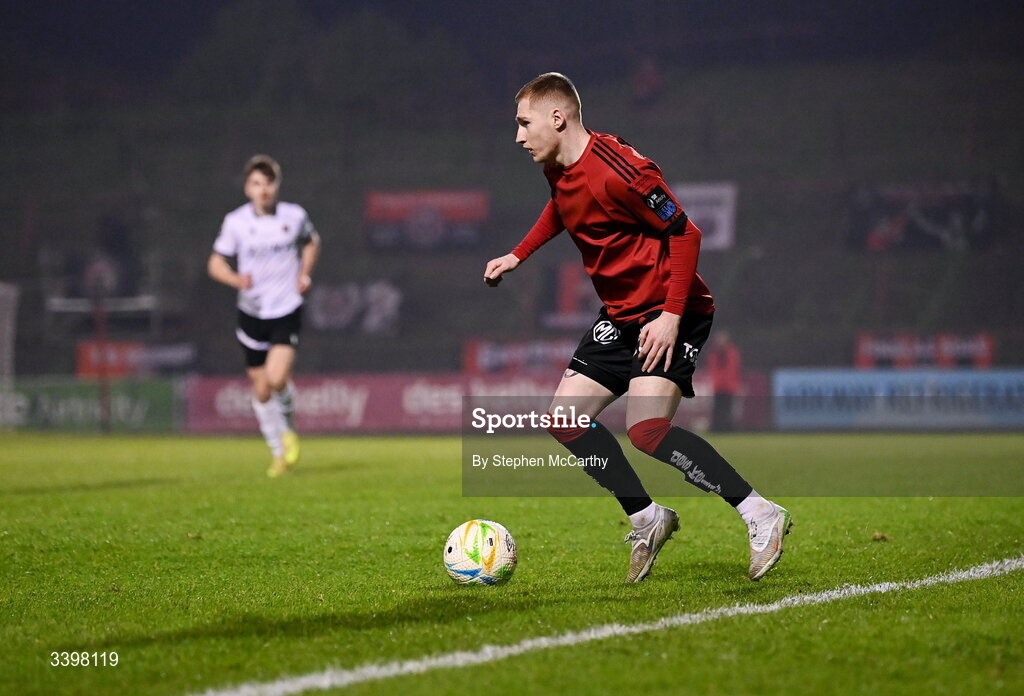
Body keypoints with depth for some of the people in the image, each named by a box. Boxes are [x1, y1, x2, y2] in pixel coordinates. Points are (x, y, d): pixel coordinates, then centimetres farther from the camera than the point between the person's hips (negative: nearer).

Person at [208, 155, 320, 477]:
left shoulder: (294, 216, -3)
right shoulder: (236, 221, -6)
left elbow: (311, 241, 18)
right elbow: (215, 263, 0)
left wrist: (305, 273, 1)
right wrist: (236, 279, -20)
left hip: (287, 310, -1)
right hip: (252, 313, 1)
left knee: (277, 379, -20)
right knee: (260, 388, 6)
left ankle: (288, 428, 12)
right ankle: (279, 453, 26)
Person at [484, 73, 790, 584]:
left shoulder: (618, 169, -23)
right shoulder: (557, 170, 4)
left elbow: (683, 233, -20)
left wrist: (671, 316, -24)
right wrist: (518, 256, 25)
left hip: (667, 315, -9)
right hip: (621, 315, 9)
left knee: (646, 430, -24)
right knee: (566, 418, 3)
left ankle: (760, 515, -18)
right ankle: (646, 518, 13)